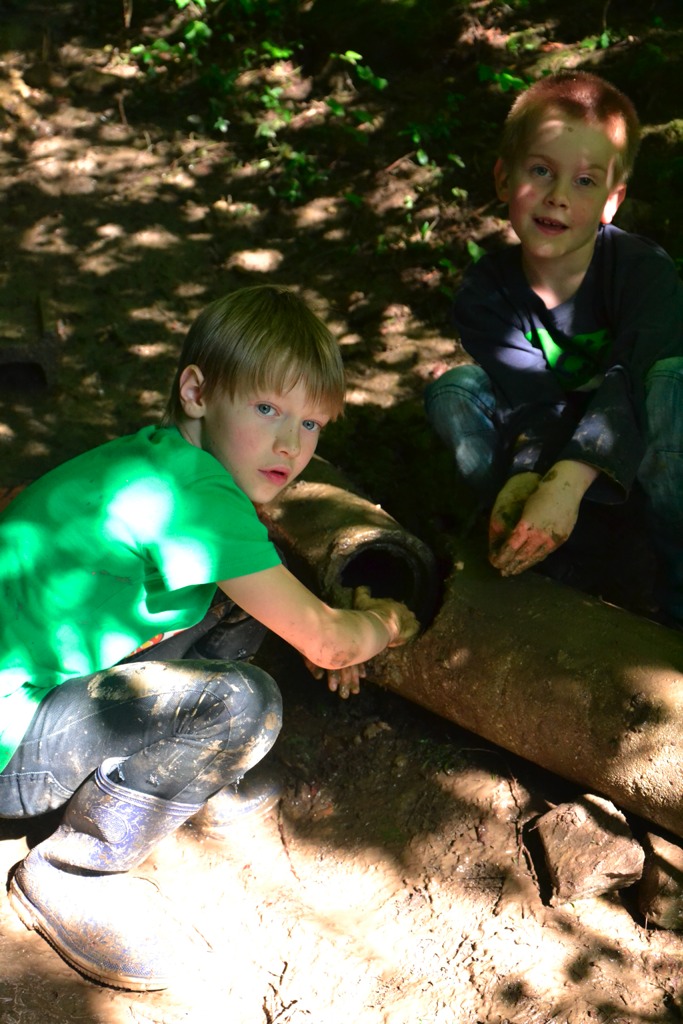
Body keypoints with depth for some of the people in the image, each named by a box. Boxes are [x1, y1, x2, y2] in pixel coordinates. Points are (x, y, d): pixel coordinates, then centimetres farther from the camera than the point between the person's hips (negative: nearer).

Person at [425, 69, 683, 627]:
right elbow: (535, 402, -24)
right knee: (454, 388, -20)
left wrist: (568, 482, -51)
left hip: (636, 451, -2)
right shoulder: (486, 292, -15)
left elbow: (630, 383, -36)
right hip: (546, 448, 2)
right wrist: (526, 478, -46)